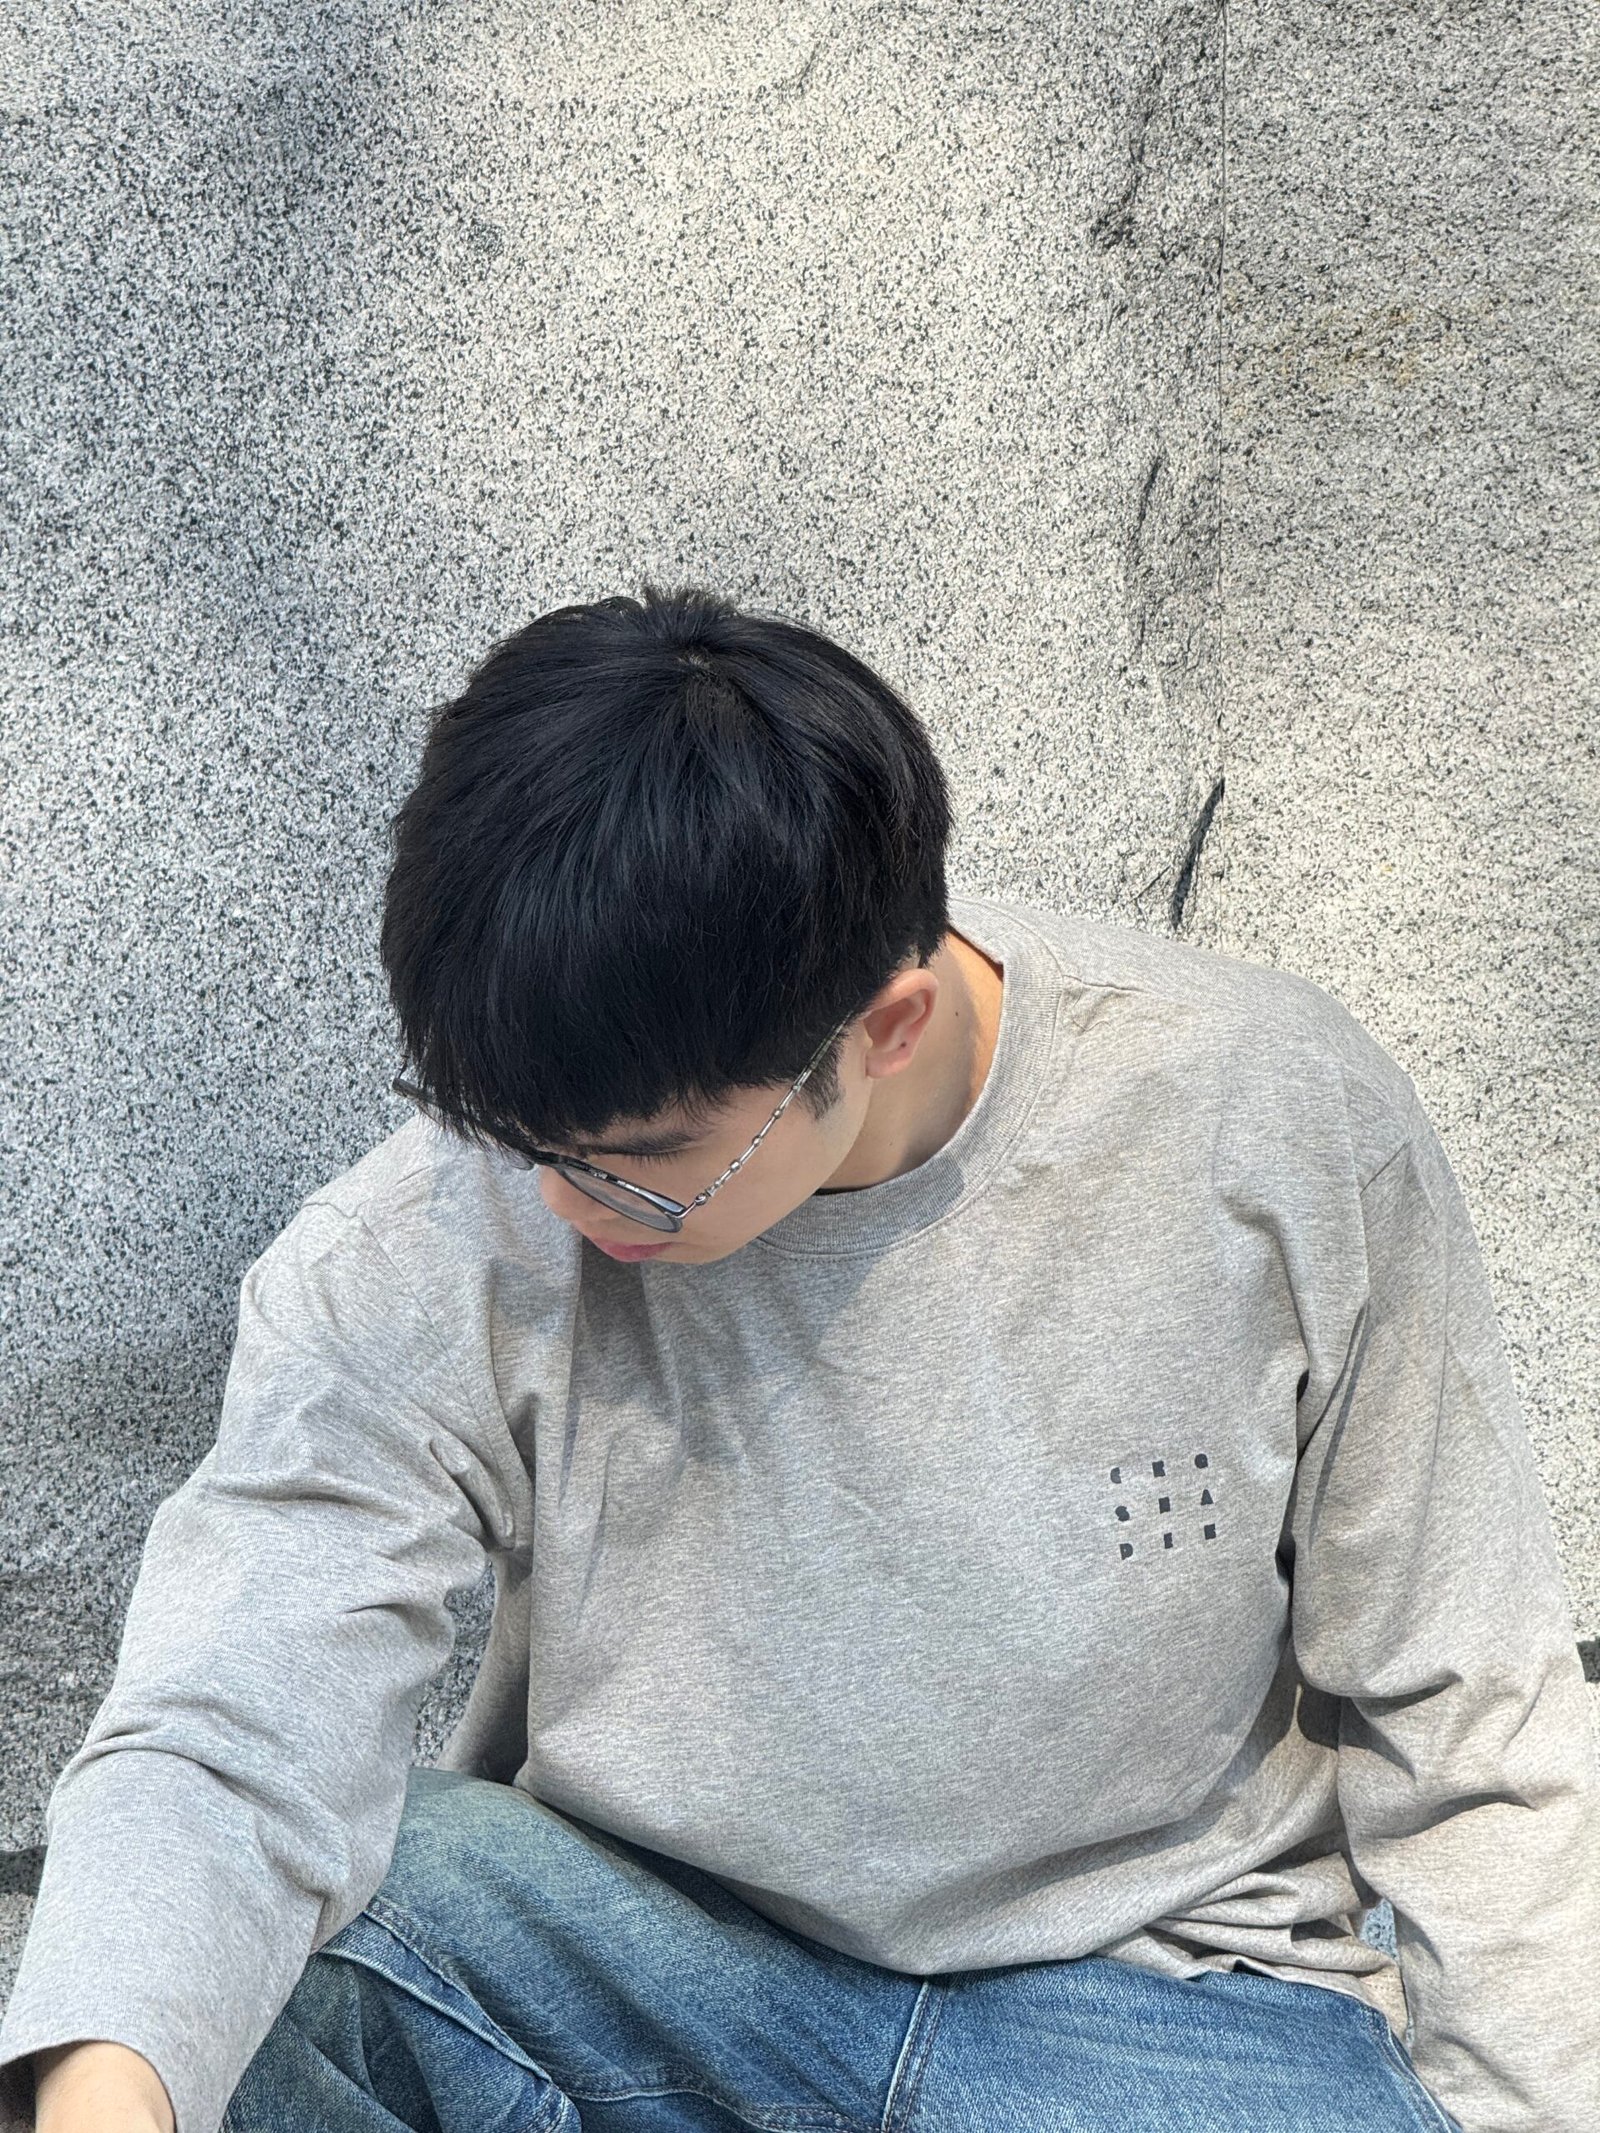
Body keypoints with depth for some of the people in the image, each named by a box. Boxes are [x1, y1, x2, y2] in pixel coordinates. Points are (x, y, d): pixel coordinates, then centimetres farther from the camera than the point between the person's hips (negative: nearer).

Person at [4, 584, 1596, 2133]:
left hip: (1156, 1995, -1)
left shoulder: (1282, 1137, -16)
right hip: (641, 1951, 1)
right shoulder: (434, 1247, -17)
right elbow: (219, 1738, -22)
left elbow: (1458, 1722, -5)